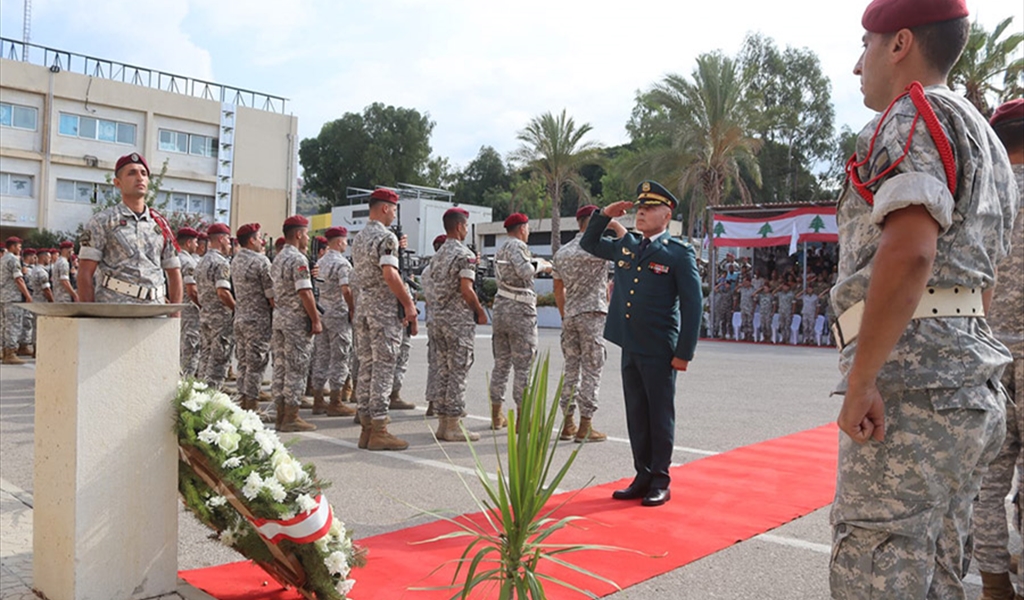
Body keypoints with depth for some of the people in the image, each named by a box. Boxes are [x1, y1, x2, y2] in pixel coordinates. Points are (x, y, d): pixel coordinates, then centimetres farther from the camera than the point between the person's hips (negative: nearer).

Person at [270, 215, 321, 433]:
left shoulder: (278, 259, 16)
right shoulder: (298, 259, -14)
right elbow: (305, 293, -19)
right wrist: (316, 320, -15)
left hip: (279, 317, 9)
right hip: (297, 319, -9)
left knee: (281, 367, 10)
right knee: (296, 368, -5)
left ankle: (282, 415, 15)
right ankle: (291, 418, -2)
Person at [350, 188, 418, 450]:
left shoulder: (358, 238, 16)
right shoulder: (386, 237, -12)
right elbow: (389, 274, -23)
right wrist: (408, 304, -16)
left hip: (362, 307, 9)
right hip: (384, 308, -8)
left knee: (366, 366, 9)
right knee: (383, 368, -6)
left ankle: (366, 428, 13)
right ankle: (378, 431, -5)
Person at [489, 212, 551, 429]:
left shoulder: (500, 249, 19)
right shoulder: (517, 246, -9)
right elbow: (525, 271, -24)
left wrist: (538, 266, 17)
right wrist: (541, 265, -6)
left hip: (501, 306, 8)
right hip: (520, 309, -8)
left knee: (501, 364, 13)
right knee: (523, 367, -3)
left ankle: (496, 415, 17)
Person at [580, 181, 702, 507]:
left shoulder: (679, 253, -5)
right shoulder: (626, 245, 12)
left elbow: (692, 305, -8)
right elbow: (589, 244, 27)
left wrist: (685, 353, -12)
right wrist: (605, 215, 9)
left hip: (659, 351, -6)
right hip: (630, 347, 6)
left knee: (660, 416, 4)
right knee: (636, 416, 12)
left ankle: (660, 482, 15)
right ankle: (643, 477, 23)